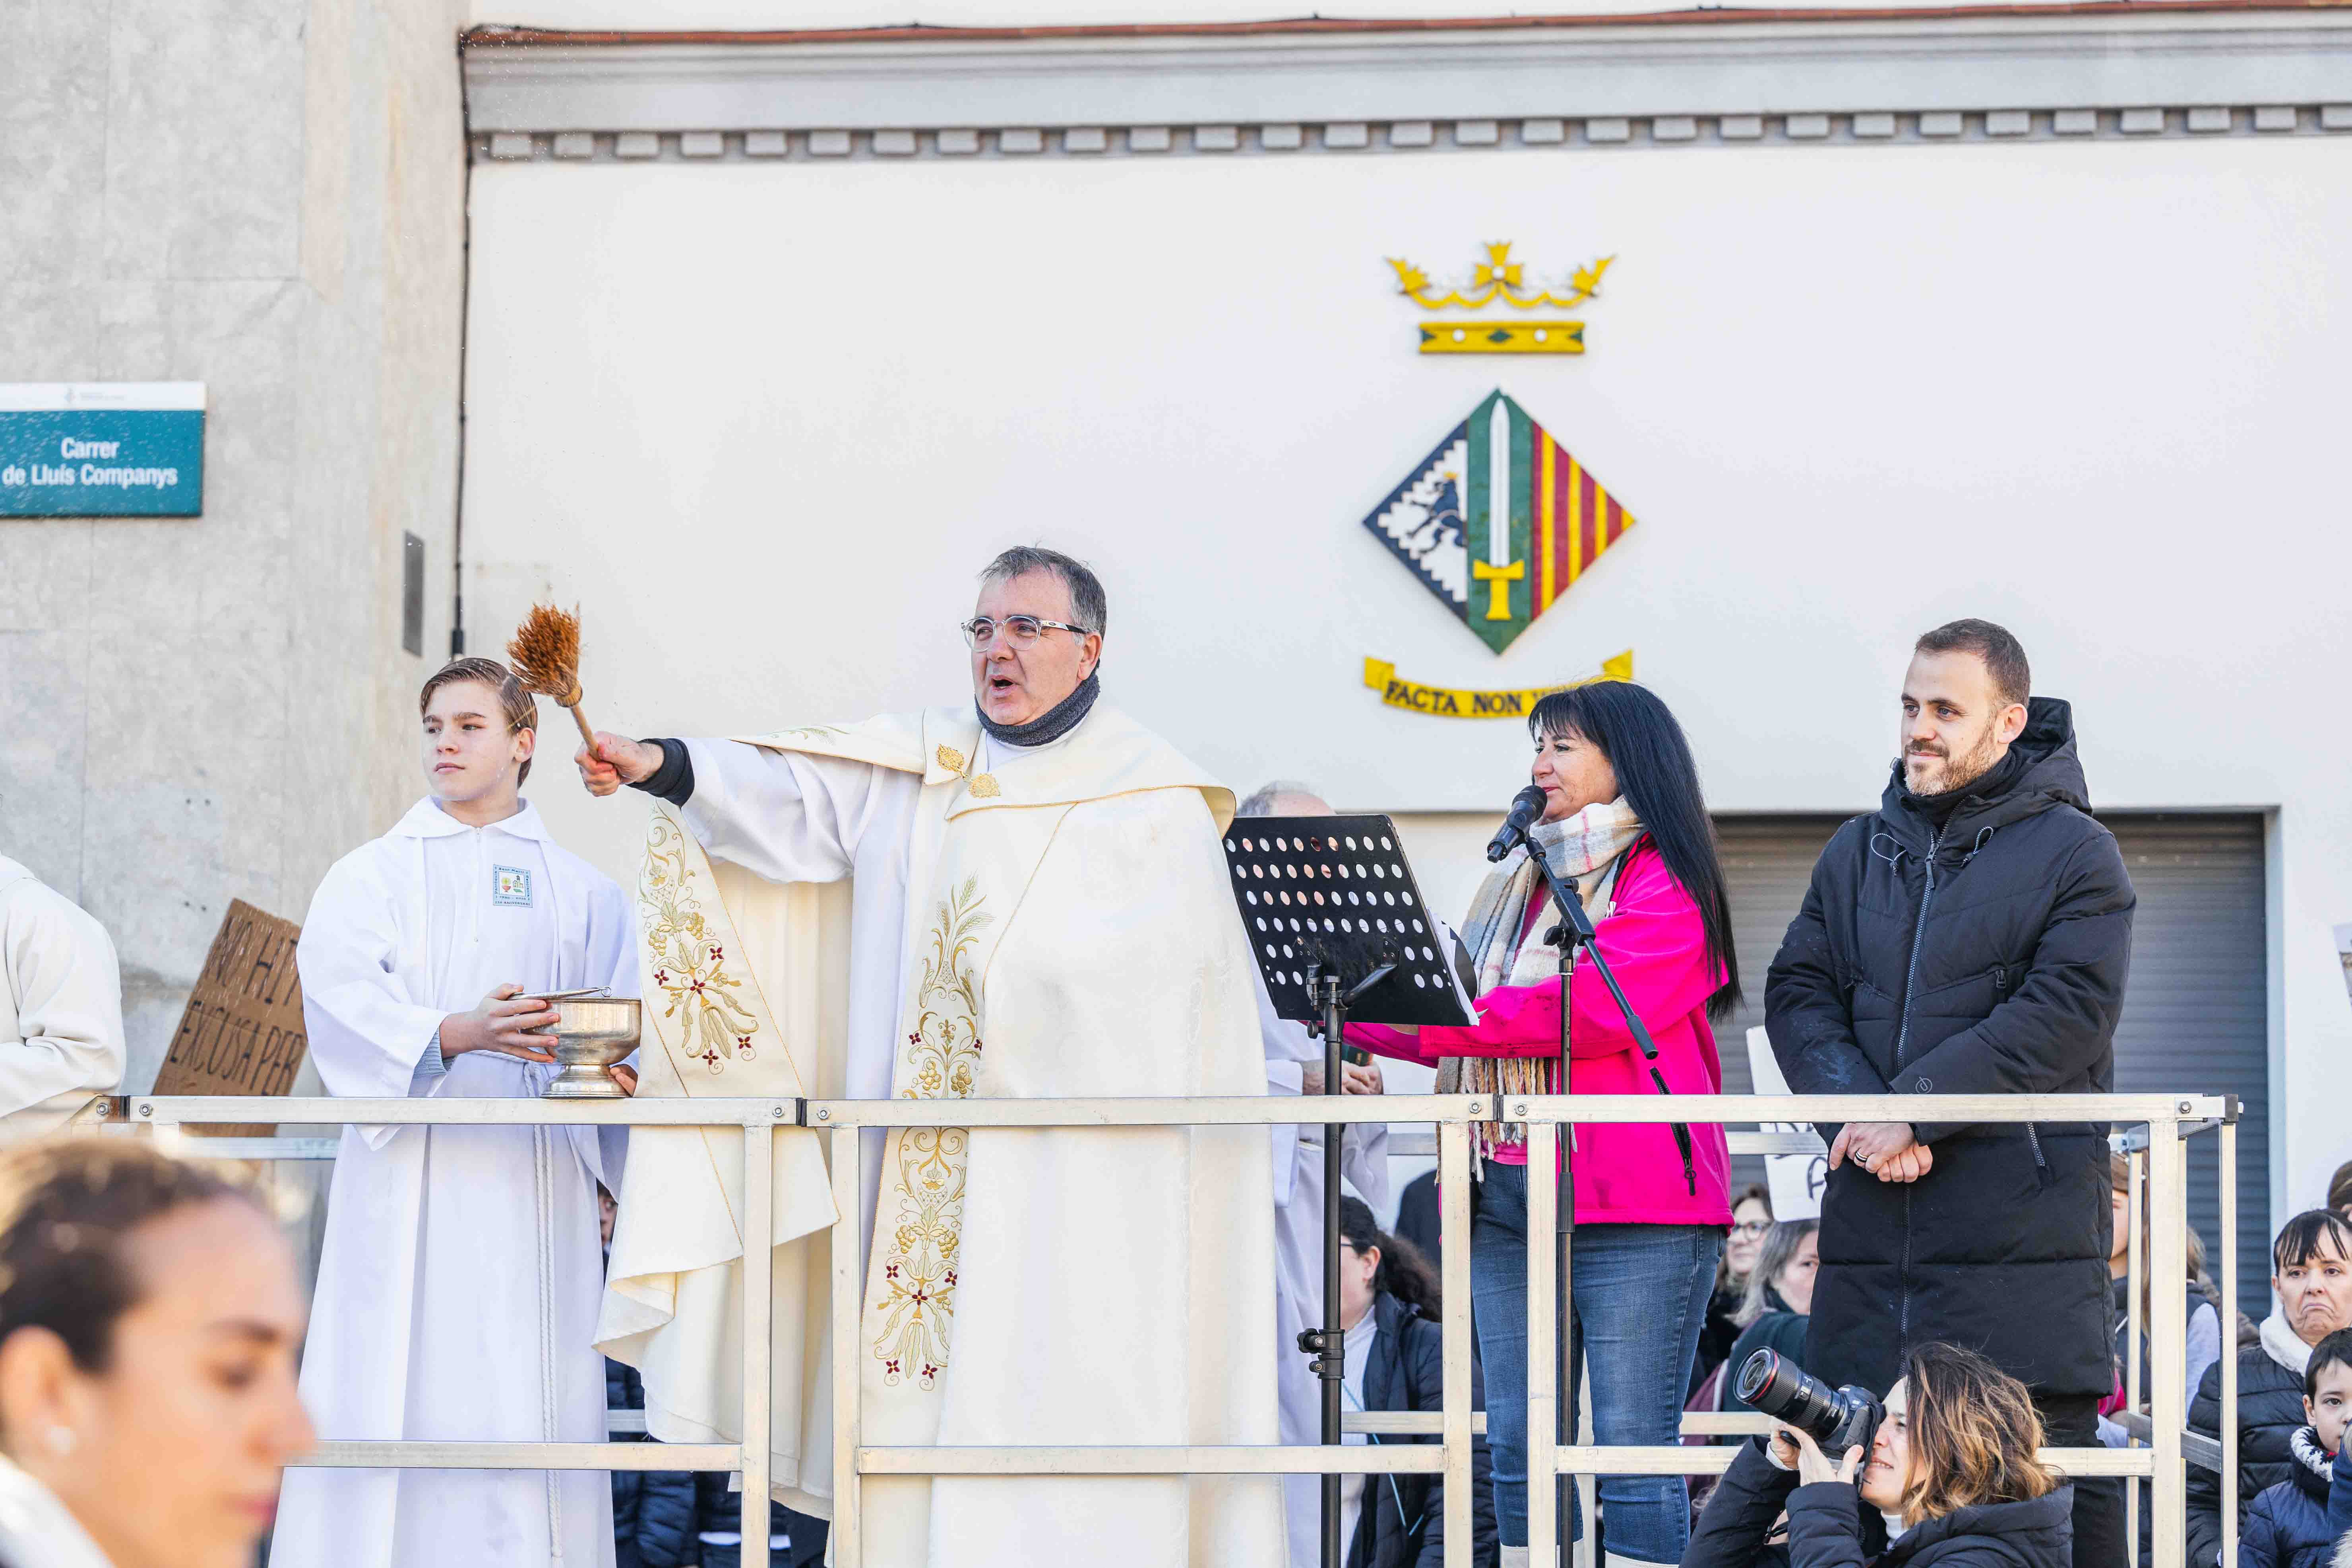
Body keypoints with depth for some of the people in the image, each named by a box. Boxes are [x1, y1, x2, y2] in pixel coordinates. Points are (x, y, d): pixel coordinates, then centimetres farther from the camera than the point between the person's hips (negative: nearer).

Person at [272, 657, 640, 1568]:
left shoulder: (581, 893, 17)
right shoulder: (370, 876, 11)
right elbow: (341, 996, -6)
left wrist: (614, 1074, -15)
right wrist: (454, 1035, -24)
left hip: (531, 1176, 1)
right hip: (409, 1177, -1)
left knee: (523, 1391, -5)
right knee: (405, 1382, -8)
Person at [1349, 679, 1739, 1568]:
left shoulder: (1665, 885, -3)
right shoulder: (1515, 886, 22)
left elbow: (1596, 1007, -17)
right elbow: (1465, 1037, 22)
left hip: (1631, 1202, -8)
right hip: (1506, 1200, 8)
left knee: (1633, 1447, -8)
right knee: (1520, 1450, 6)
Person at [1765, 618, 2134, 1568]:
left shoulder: (2073, 855, 1)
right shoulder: (1858, 852, 17)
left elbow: (2064, 1017, -12)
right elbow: (1797, 994, 7)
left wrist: (1913, 1107, -18)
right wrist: (1860, 1111, -13)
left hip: (2021, 1229, -5)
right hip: (1872, 1223, 5)